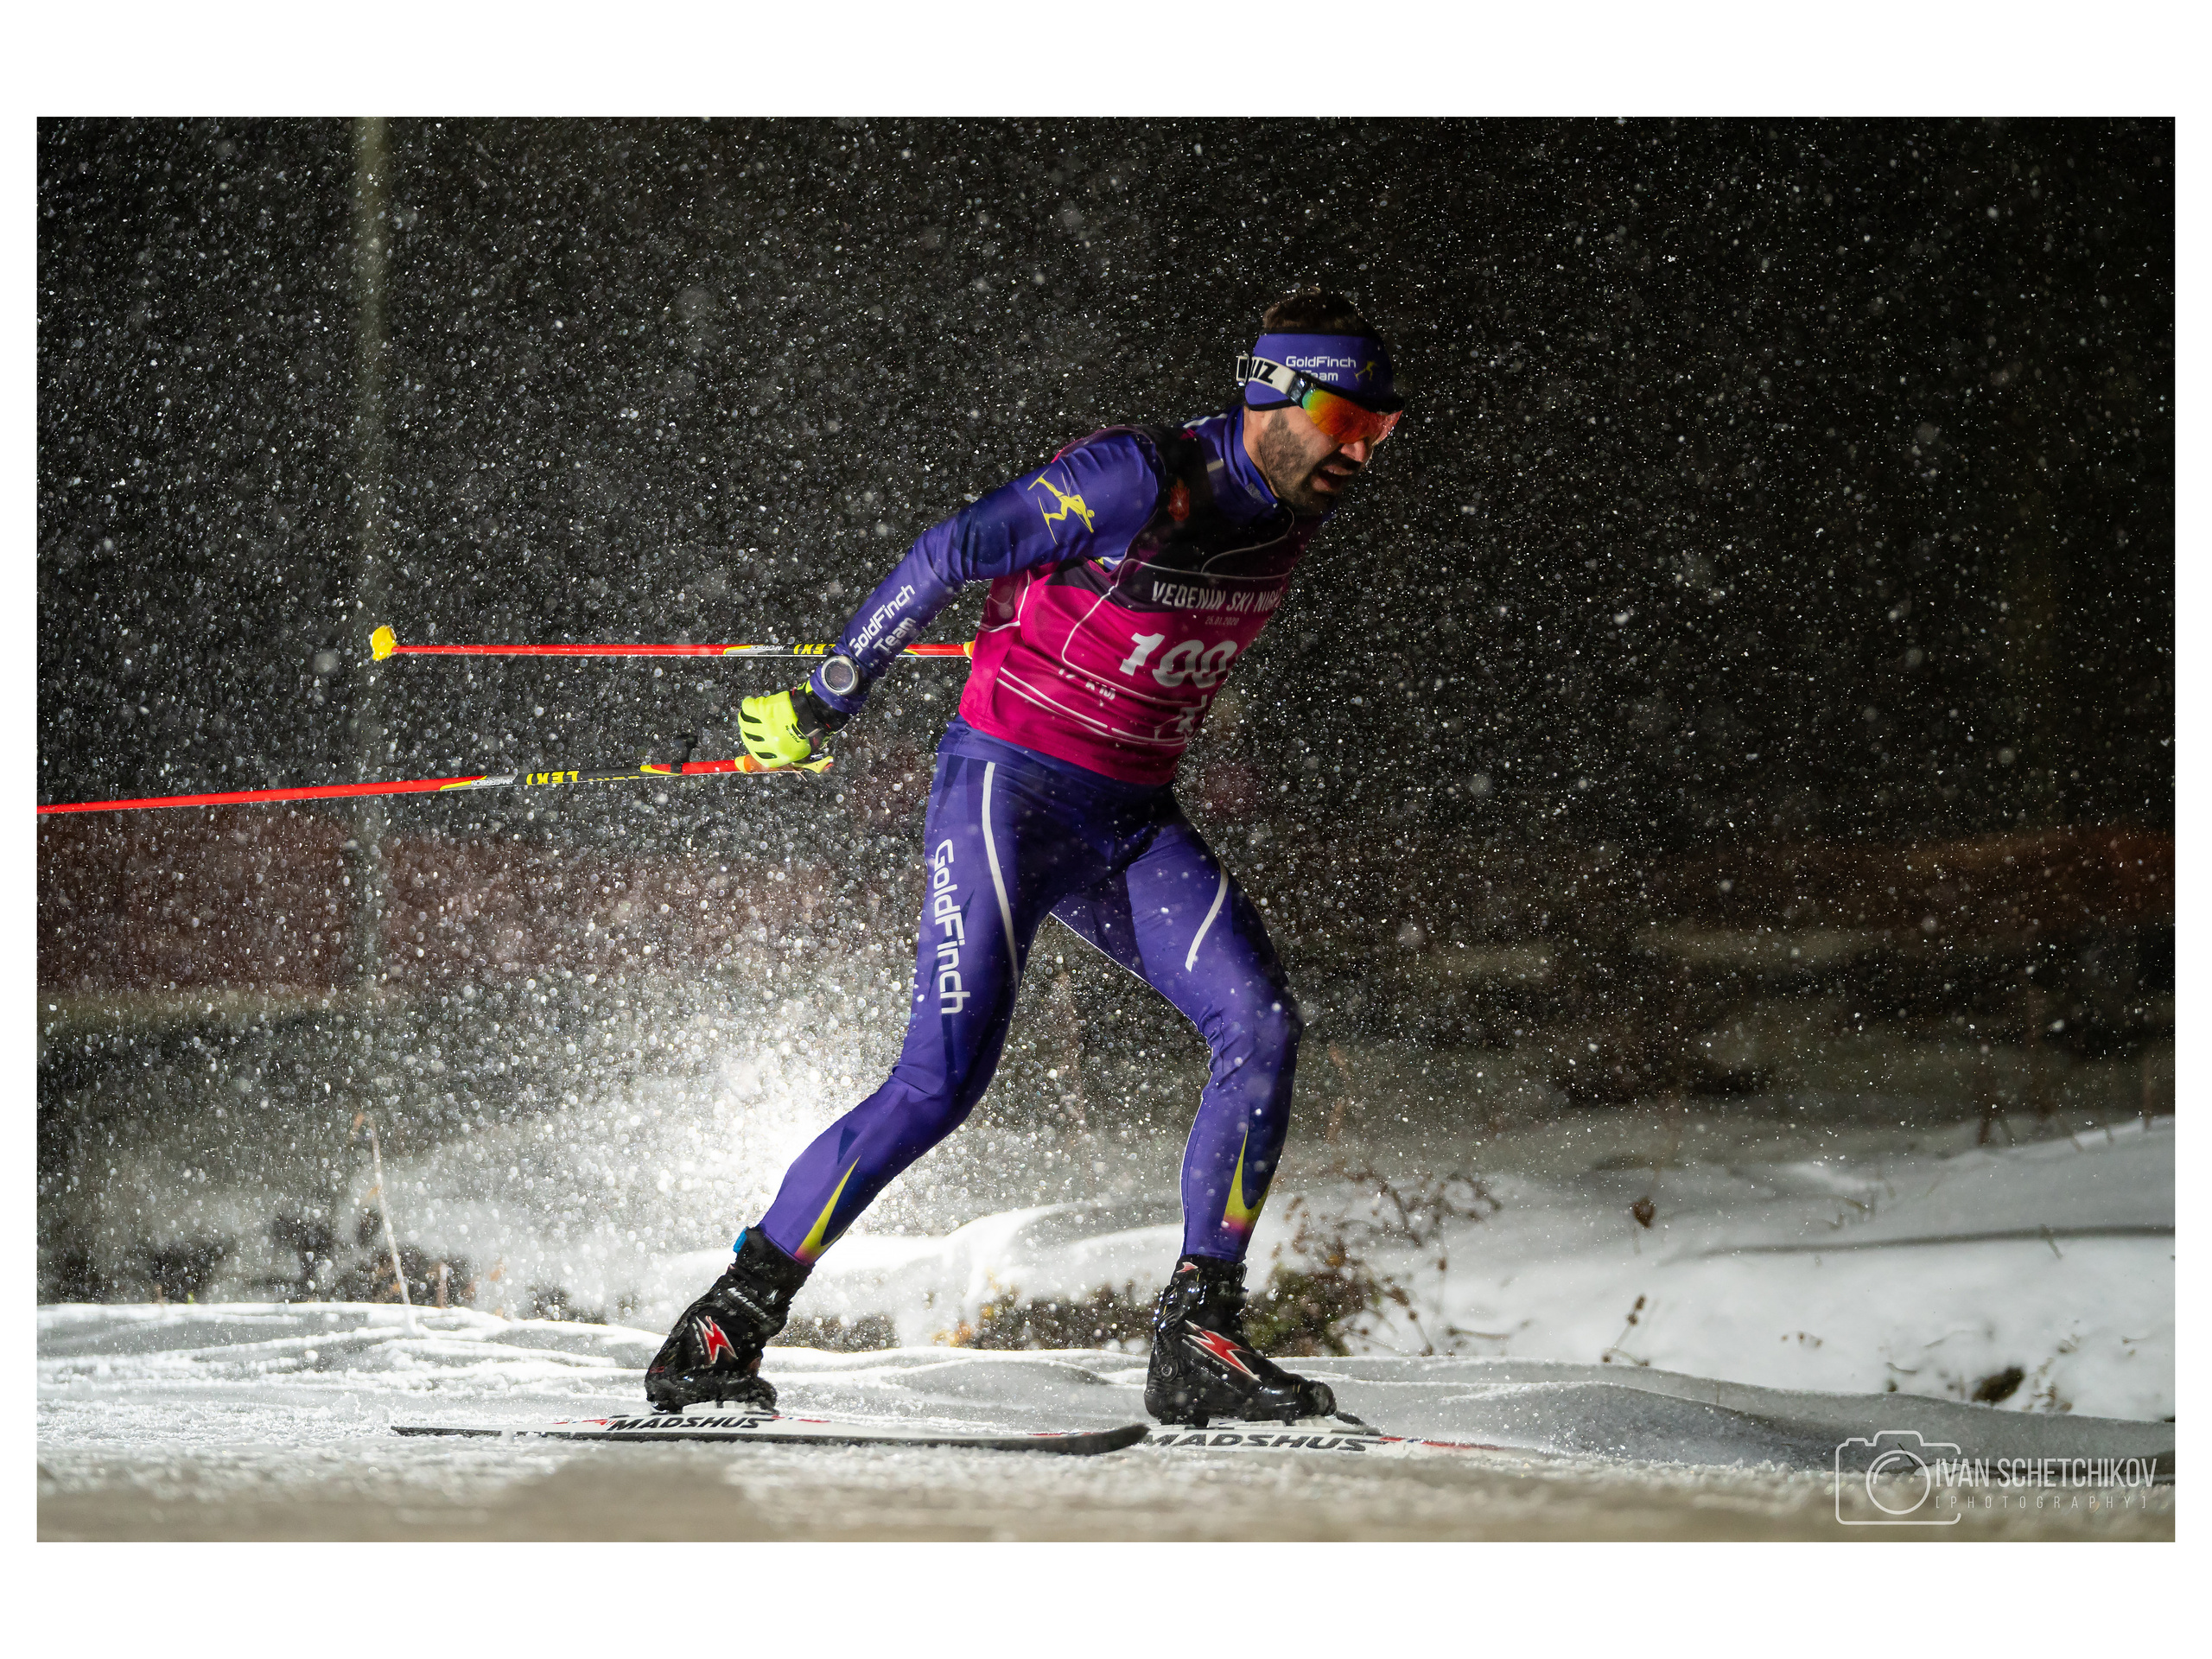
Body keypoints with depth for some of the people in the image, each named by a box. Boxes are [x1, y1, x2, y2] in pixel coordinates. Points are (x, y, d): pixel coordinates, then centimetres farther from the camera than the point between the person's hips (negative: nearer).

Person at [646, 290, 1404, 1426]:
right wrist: (826, 701, -12)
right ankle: (724, 1327, -8)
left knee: (1263, 1031, -13)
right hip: (1007, 785, -7)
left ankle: (1196, 1343, -8)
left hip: (1133, 821, 7)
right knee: (947, 1072, -18)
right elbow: (948, 555, -17)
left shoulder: (1295, 506, 4)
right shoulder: (1141, 479, -20)